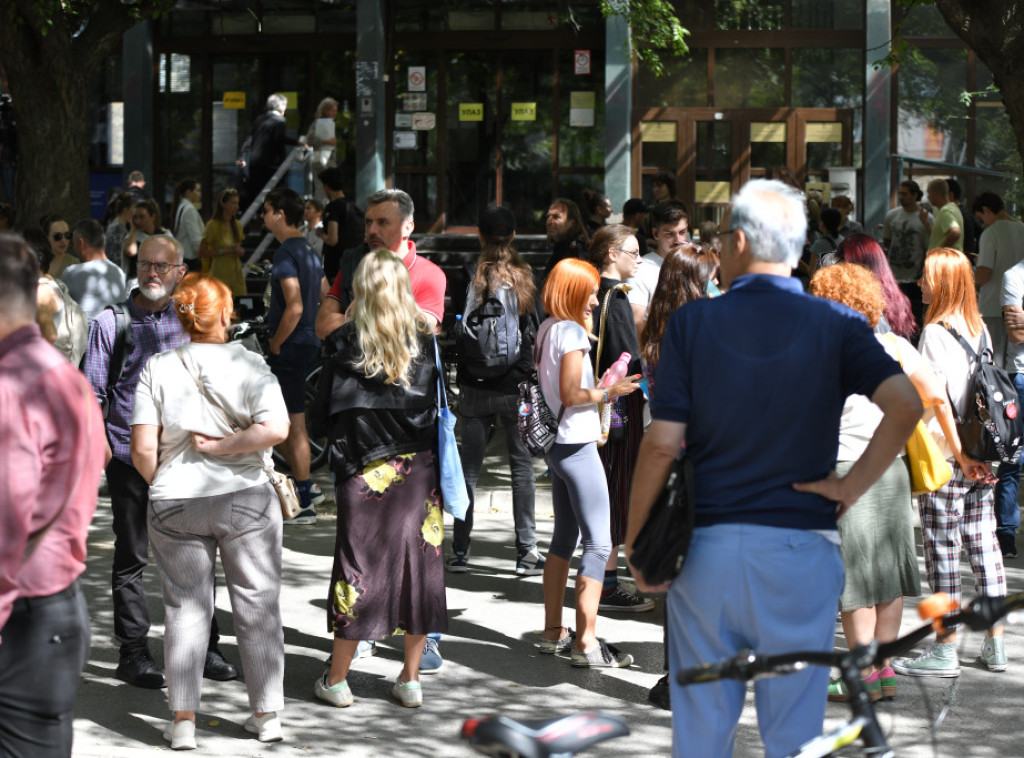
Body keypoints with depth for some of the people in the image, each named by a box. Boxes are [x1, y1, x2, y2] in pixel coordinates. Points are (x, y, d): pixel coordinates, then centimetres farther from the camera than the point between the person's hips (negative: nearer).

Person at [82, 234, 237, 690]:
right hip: (130, 457, -3)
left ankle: (202, 647, 16)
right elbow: (92, 391, 2)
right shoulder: (112, 322, 0)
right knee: (132, 558, 3)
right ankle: (134, 653, 10)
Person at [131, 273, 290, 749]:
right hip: (246, 499, -1)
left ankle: (182, 721, 5)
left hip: (175, 506, 1)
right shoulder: (248, 366, -5)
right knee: (257, 605, 10)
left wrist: (160, 484, 9)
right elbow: (275, 428, -18)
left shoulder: (158, 369, -3)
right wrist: (223, 446, -9)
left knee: (185, 608, 8)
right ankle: (267, 715, 15)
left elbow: (143, 449, -8)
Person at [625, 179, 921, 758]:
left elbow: (662, 445, -5)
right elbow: (906, 405, -17)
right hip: (801, 551, 0)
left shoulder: (692, 323, -1)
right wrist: (851, 487, -7)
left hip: (706, 546, 0)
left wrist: (635, 543, 4)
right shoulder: (836, 325, -1)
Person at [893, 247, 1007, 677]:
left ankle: (946, 652, 1)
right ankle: (995, 646, 16)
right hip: (983, 455, 7)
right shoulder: (980, 329, 9)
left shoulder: (935, 332, -13)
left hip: (946, 461, -7)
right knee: (984, 546, 11)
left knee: (943, 553, -2)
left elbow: (940, 400, -18)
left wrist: (960, 456, -17)